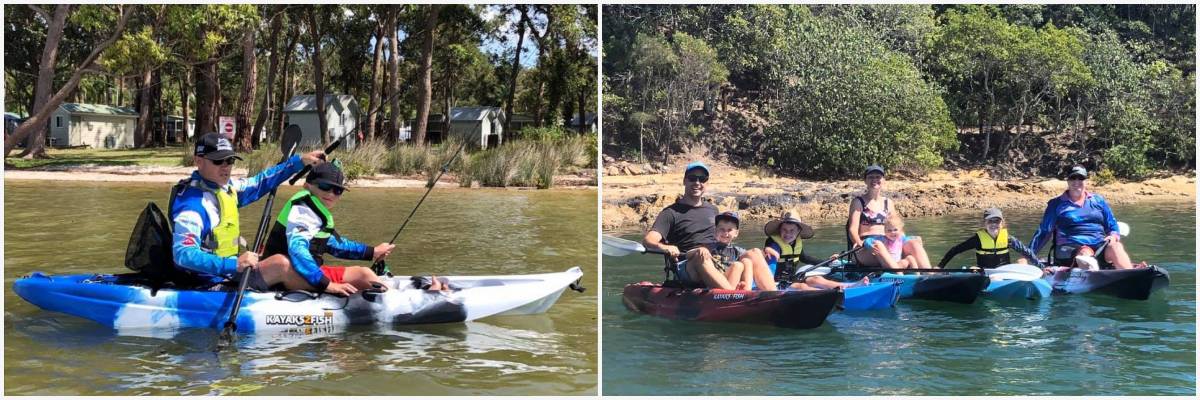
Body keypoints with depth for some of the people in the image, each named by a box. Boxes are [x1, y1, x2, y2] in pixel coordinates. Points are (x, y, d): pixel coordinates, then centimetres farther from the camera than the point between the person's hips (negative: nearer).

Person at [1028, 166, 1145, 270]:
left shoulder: (1098, 200, 22)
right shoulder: (1057, 204, 14)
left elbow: (1113, 226, 23)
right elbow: (1044, 232, 13)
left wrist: (1113, 236, -1)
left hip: (1100, 245, 2)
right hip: (1070, 248, -2)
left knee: (1116, 247, -31)